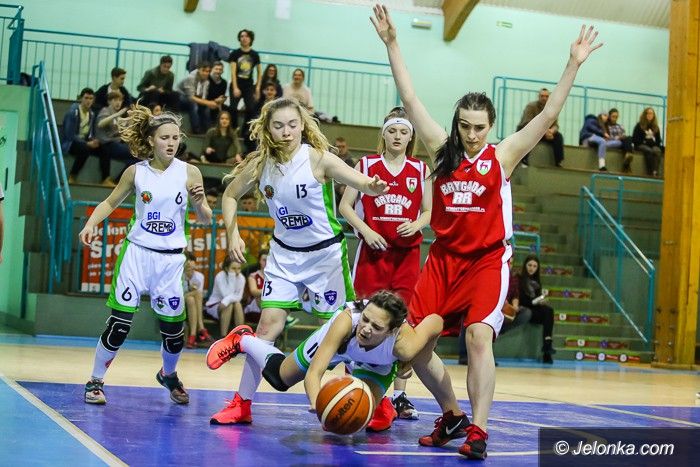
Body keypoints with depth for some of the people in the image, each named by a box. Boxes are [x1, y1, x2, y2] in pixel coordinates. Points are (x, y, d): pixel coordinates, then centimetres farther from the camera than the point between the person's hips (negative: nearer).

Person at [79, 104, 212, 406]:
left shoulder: (190, 173, -3)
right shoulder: (136, 171, -1)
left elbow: (205, 220, 1)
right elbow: (110, 202, 12)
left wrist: (199, 203, -20)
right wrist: (91, 223, -6)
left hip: (171, 259, 1)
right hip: (137, 252, 0)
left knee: (173, 327, 5)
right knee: (120, 322, -7)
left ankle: (169, 375, 35)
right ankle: (95, 381, 9)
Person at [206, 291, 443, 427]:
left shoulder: (404, 346, -47)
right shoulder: (346, 320, -49)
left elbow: (435, 320, -26)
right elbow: (314, 372, -49)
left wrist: (408, 362, -18)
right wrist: (317, 402, -71)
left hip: (377, 364, 0)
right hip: (337, 340, 0)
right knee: (279, 376, 15)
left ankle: (379, 401, 27)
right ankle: (242, 339, 46)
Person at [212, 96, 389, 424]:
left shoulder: (318, 159, -19)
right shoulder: (260, 164, -7)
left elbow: (361, 182, -32)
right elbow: (230, 195, 9)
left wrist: (373, 187, -54)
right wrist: (232, 233, -4)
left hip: (325, 253, -3)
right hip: (284, 253, 3)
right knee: (268, 323, -3)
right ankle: (242, 404, 9)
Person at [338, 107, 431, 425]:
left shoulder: (421, 170, 8)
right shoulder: (367, 165, 4)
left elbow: (429, 211, 11)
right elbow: (345, 205, 4)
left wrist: (416, 224, -10)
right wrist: (366, 231, -10)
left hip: (407, 253, 1)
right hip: (372, 251, -1)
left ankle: (399, 394, 5)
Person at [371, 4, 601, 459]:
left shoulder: (502, 156, -2)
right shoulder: (442, 151, 4)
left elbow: (548, 116, -8)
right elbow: (410, 100, 3)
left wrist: (574, 65, -14)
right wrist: (392, 44, 0)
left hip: (487, 260, -3)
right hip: (444, 258, 4)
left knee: (479, 337, -22)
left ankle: (478, 430, -13)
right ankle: (453, 415, 20)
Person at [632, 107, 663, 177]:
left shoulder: (655, 127, 18)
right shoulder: (639, 125, 8)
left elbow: (658, 140, 18)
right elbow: (634, 139, 3)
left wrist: (653, 142, -2)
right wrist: (644, 142, -7)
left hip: (653, 145, 3)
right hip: (641, 145, -3)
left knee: (657, 151, -33)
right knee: (649, 151, -36)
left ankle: (655, 171, -46)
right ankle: (650, 172, -40)